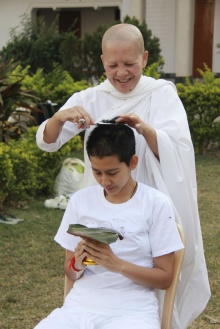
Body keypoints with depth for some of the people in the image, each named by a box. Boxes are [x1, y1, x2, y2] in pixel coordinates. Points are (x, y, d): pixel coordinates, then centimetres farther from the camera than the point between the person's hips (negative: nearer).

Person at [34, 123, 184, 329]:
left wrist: (117, 264, -17)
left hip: (132, 310, -3)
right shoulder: (79, 200, 6)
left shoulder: (156, 204, -3)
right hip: (80, 304, 3)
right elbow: (70, 273, 12)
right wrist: (78, 264, -11)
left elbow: (164, 278, -2)